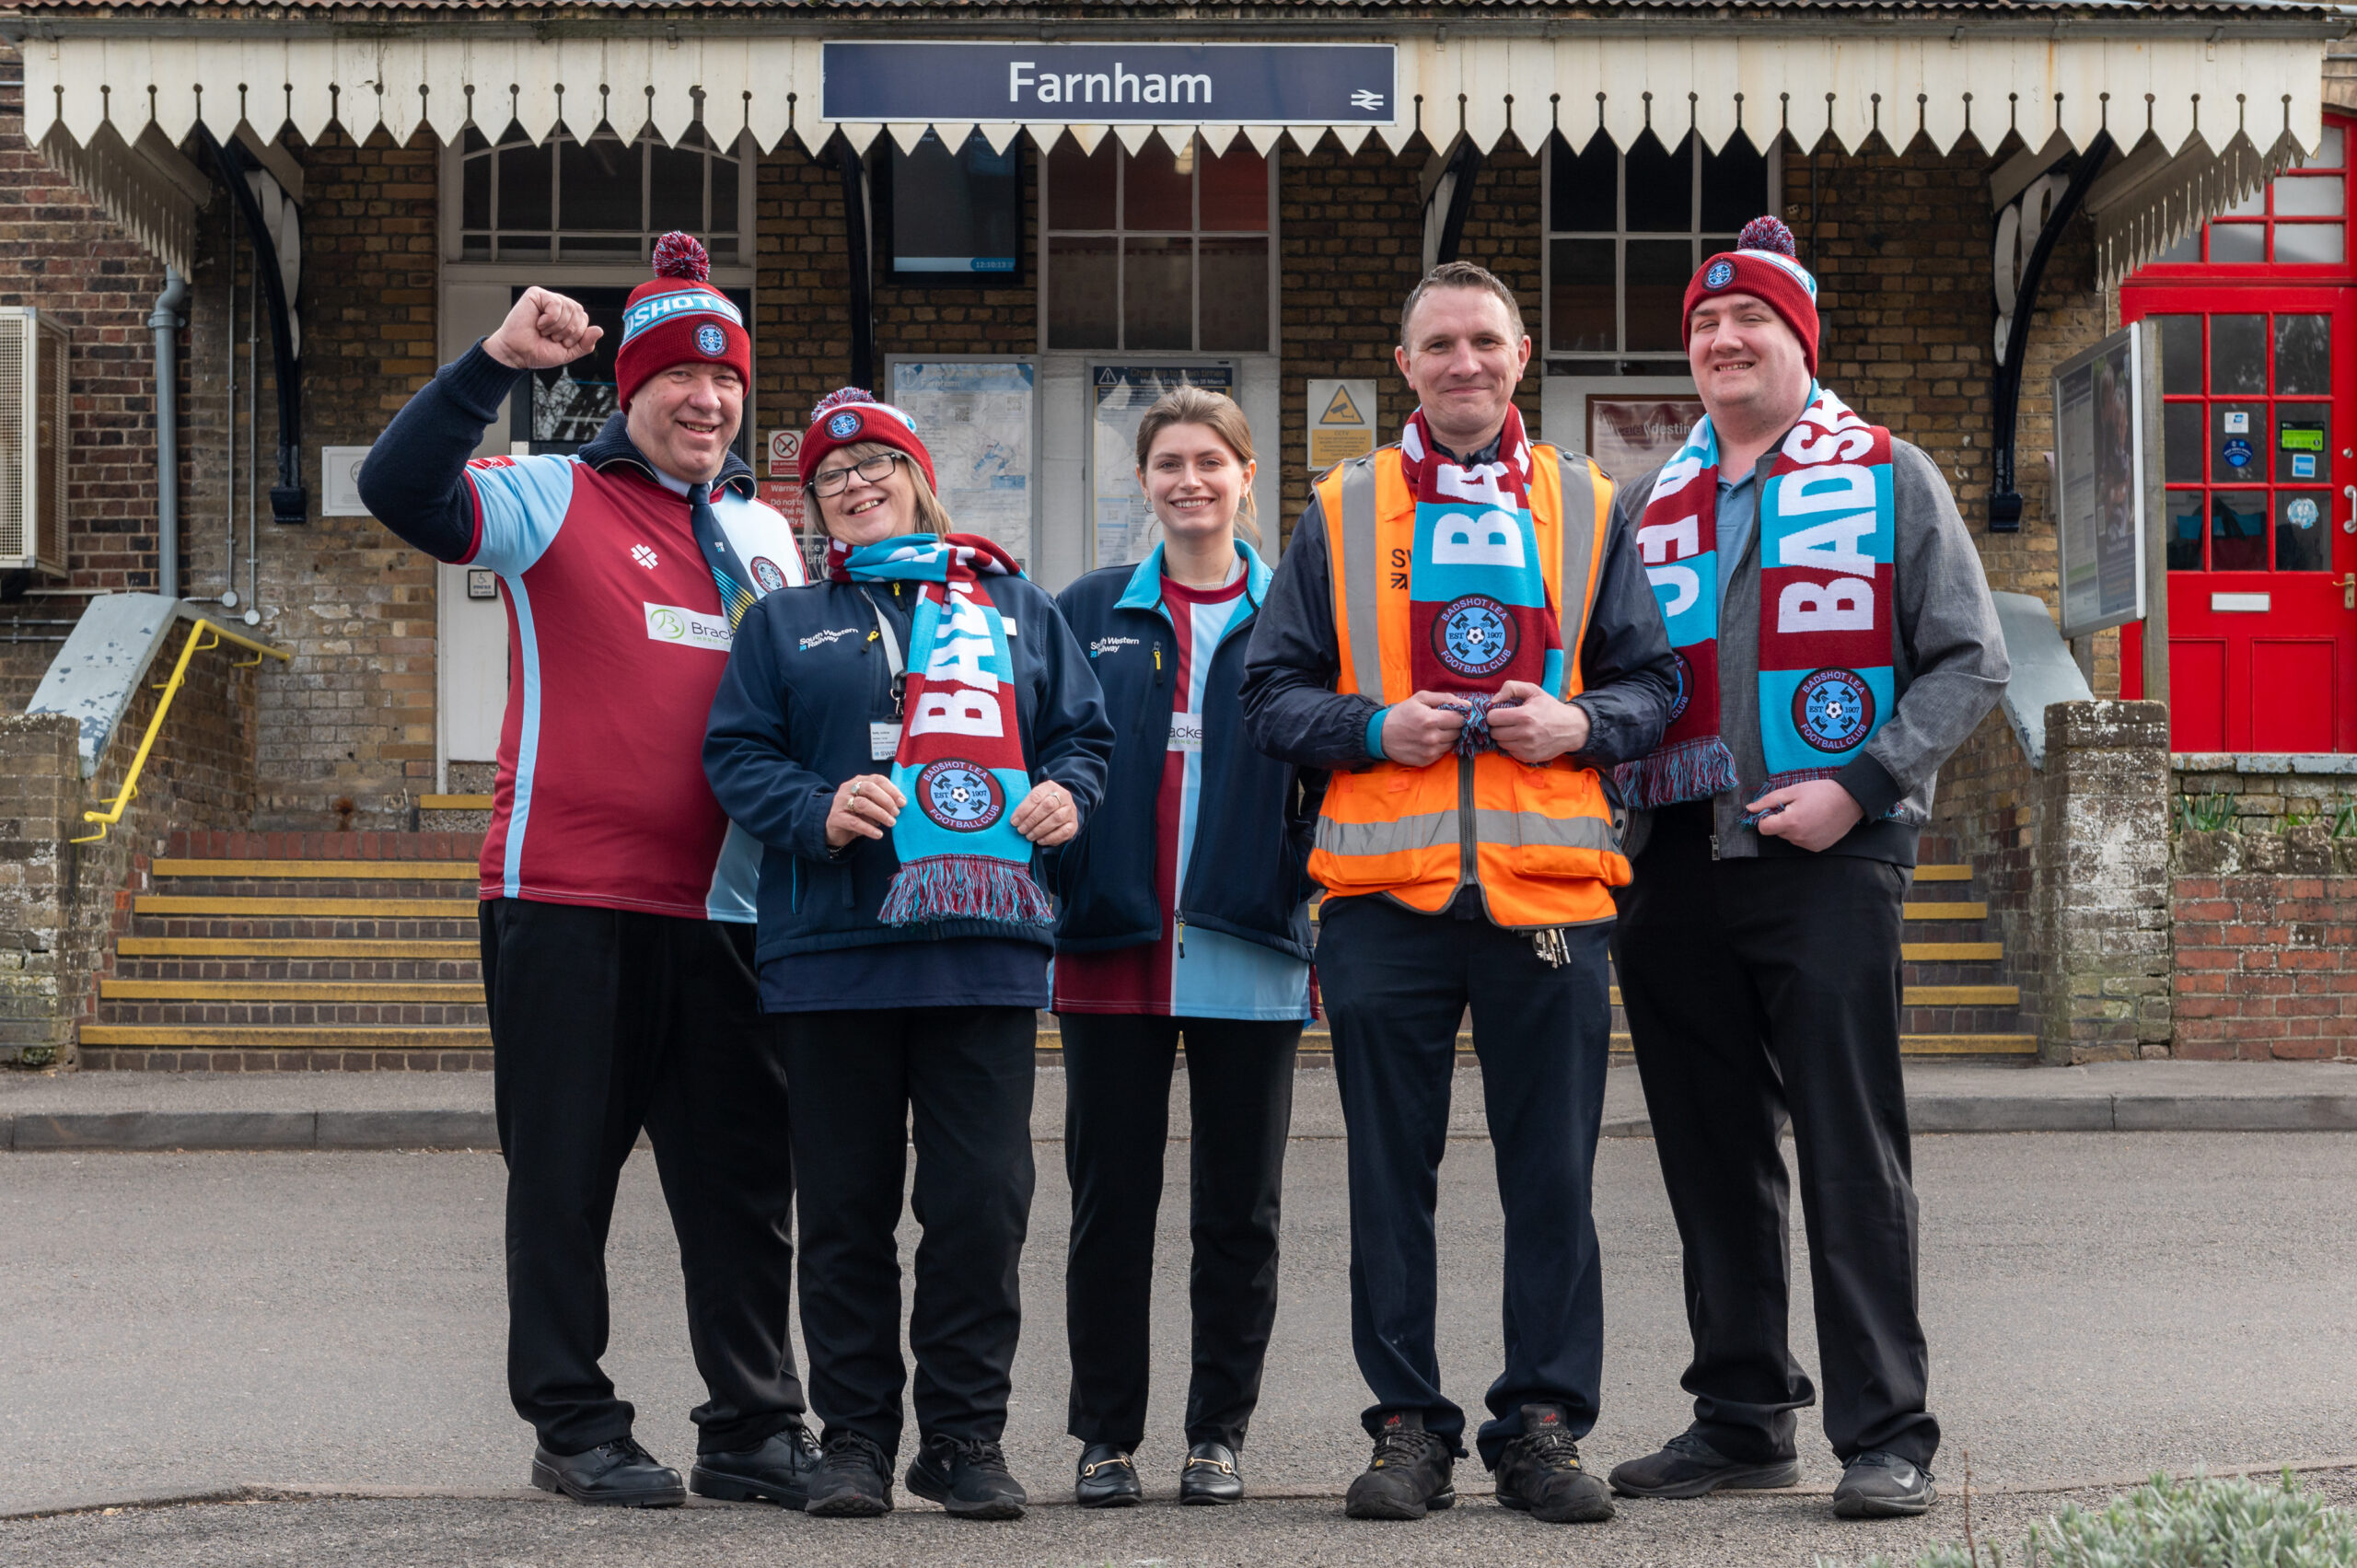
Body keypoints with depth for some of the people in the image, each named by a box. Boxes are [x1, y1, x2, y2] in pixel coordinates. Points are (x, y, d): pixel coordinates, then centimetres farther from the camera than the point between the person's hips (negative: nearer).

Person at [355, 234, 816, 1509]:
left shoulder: (766, 534, 17)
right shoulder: (555, 501, 1)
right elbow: (401, 490, -16)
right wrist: (494, 363, -25)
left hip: (722, 912, 5)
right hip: (568, 899, -5)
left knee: (744, 1181, 6)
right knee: (567, 1171, 2)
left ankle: (753, 1428, 14)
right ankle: (572, 1426, 12)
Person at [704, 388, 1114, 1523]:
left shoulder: (1016, 608, 17)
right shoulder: (786, 623, 14)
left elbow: (1081, 728, 18)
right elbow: (735, 753, 5)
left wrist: (1065, 793, -4)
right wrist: (817, 812, -14)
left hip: (987, 950, 0)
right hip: (832, 951, 0)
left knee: (982, 1202, -3)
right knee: (847, 1206, 3)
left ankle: (966, 1436, 8)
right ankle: (854, 1437, 11)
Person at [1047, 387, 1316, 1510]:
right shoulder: (1087, 614, 9)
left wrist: (1319, 899, -7)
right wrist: (1040, 893, -3)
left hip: (1247, 953, 0)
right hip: (1113, 950, 0)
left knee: (1238, 1208, 5)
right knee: (1110, 1199, 4)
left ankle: (1220, 1433, 14)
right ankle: (1105, 1436, 12)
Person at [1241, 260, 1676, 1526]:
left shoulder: (1585, 506, 12)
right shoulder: (1343, 510, 10)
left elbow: (1652, 680, 14)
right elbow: (1274, 692, 9)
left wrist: (1581, 725, -6)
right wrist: (1375, 728, -9)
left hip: (1548, 885, 0)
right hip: (1385, 891, 0)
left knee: (1552, 1175, 2)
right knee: (1392, 1175, 4)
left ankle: (1541, 1424, 12)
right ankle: (1408, 1427, 13)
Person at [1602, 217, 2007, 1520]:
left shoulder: (1891, 480, 5)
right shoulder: (1646, 506, 17)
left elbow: (1969, 661, 0)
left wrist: (1857, 785, -12)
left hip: (1827, 861, -5)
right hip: (1673, 870, 5)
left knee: (1851, 1160, -6)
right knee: (1712, 1162, 9)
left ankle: (1885, 1436, -2)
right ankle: (1741, 1419, 18)